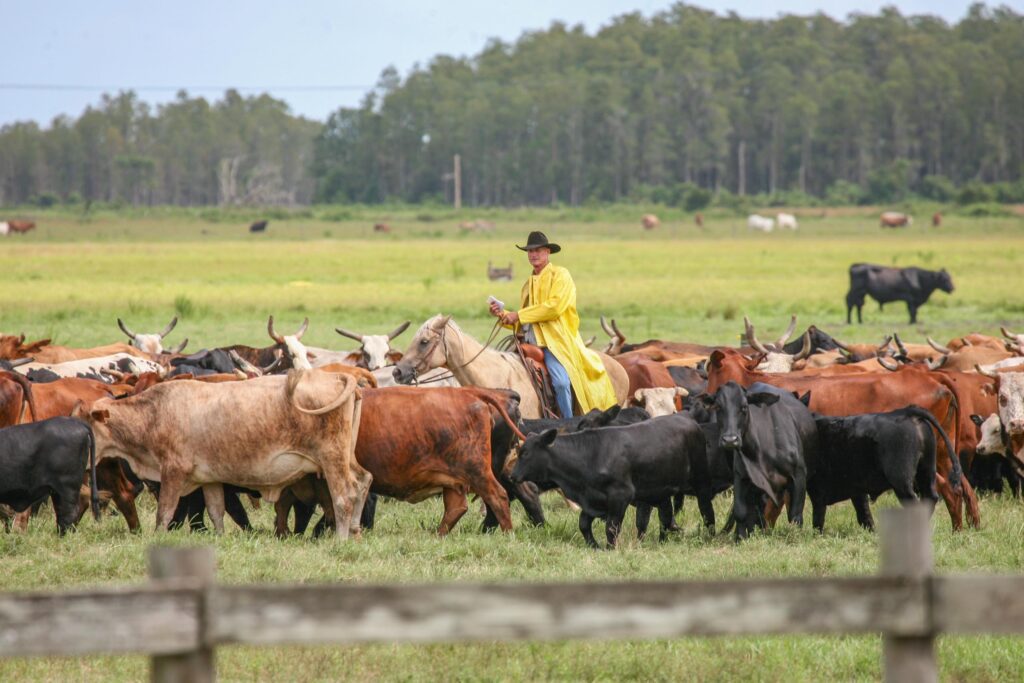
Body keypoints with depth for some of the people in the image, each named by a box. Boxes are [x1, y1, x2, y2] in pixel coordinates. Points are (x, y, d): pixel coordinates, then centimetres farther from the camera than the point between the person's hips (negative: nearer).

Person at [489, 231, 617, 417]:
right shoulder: (528, 285, 24)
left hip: (555, 340, -7)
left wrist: (519, 315, -10)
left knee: (561, 382, -28)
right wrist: (503, 315, 9)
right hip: (530, 342, 7)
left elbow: (555, 306, -12)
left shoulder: (560, 275, 4)